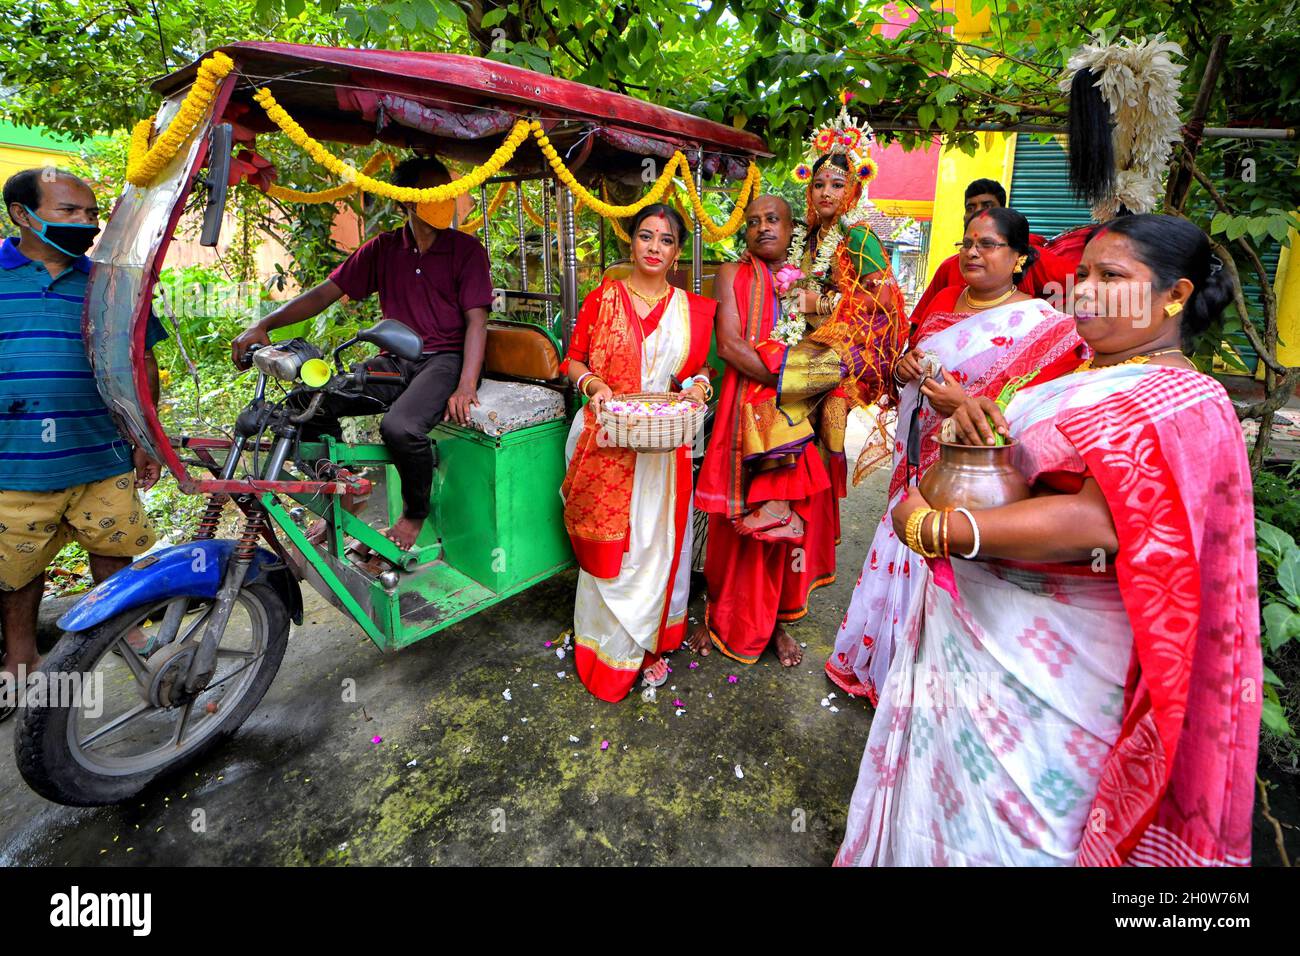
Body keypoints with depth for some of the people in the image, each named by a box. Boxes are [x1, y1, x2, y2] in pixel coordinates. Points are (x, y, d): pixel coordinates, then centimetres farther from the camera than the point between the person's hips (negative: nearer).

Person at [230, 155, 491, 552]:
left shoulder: (466, 248, 1)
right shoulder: (383, 248, 11)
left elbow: (476, 321, -7)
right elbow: (326, 292, 9)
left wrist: (465, 388, -21)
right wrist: (263, 325, -5)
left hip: (445, 359, -4)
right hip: (395, 360, 5)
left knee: (400, 426, -34)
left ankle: (415, 513, -3)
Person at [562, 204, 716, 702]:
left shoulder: (694, 309, 8)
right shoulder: (602, 298, 3)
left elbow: (699, 369, 14)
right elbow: (574, 359, 5)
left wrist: (697, 387, -8)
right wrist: (594, 385, -15)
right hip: (607, 442, -2)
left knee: (657, 543, 9)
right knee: (607, 545, 4)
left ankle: (650, 643, 30)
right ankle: (608, 647, 25)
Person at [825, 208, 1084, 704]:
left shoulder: (1042, 325, -9)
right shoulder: (943, 301, 10)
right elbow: (906, 368, 20)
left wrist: (968, 407, -25)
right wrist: (902, 366, -3)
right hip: (917, 464, 6)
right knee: (903, 558, 15)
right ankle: (878, 665, 36)